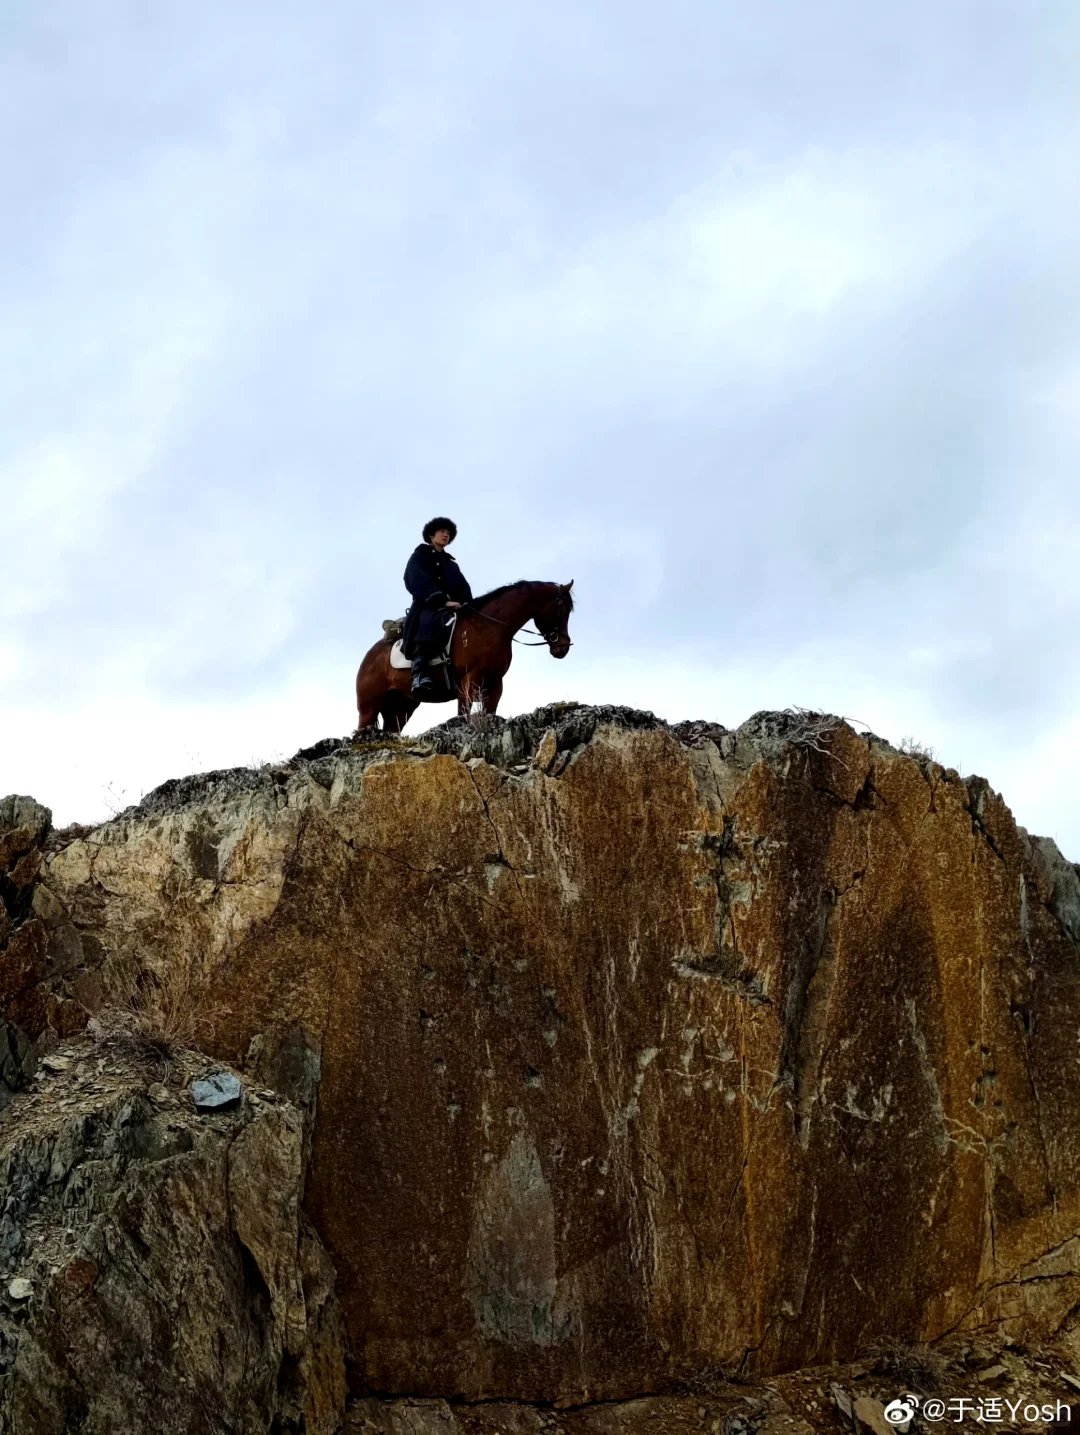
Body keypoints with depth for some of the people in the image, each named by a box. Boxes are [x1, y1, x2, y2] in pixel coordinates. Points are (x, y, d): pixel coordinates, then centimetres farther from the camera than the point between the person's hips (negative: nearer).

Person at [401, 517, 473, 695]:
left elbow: (463, 588, 16)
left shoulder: (451, 563, 30)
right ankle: (420, 672, -57)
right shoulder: (420, 556, 12)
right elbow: (421, 583, -6)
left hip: (450, 608, 7)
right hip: (426, 605, -7)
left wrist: (467, 604, -8)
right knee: (431, 621, -40)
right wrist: (442, 601, -22)